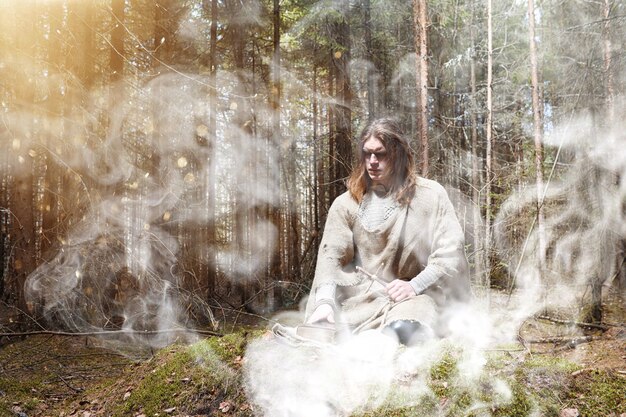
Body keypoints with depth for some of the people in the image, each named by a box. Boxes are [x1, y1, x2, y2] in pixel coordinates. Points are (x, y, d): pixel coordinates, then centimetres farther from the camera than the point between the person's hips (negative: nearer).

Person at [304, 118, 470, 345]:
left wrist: (415, 286, -15)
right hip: (363, 297, 3)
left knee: (402, 330, -36)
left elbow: (450, 252, -2)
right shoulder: (346, 203, 8)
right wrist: (325, 302, -20)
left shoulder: (430, 195, 4)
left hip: (416, 295, -3)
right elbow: (331, 254, -3)